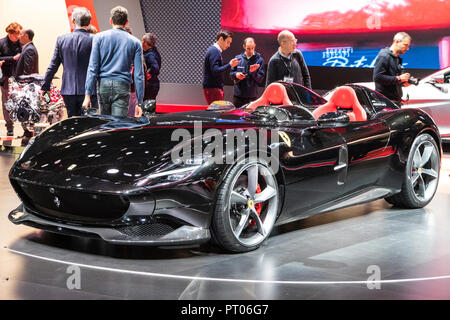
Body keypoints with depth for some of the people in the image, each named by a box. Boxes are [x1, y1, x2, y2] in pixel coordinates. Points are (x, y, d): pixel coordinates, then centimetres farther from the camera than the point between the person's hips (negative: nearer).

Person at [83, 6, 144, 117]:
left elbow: (93, 67, -2)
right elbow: (139, 74, 2)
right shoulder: (135, 42, 5)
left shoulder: (99, 37, 5)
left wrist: (88, 94, -1)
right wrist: (139, 102, 4)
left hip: (103, 84, 1)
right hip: (122, 87, -1)